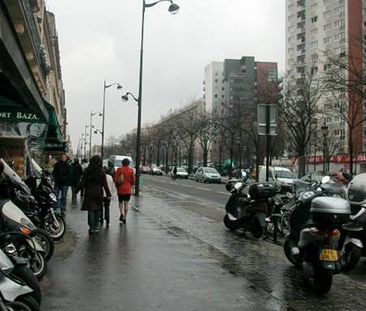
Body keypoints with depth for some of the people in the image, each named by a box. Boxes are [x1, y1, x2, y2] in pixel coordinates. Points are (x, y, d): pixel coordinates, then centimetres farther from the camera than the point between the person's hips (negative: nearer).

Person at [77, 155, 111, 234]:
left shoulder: (87, 171, -3)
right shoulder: (101, 172, -5)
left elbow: (82, 182, -3)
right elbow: (105, 184, -4)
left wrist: (77, 190, 4)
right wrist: (108, 194, -1)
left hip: (89, 193, 0)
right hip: (98, 193, 0)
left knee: (91, 210, 2)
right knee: (97, 209, 13)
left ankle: (92, 228, -1)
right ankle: (96, 226, 17)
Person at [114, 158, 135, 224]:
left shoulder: (119, 170, -5)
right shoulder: (131, 170, -1)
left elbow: (116, 179, -7)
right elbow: (133, 180, 0)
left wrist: (117, 186, 10)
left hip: (121, 189, -1)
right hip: (128, 189, 1)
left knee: (120, 202, 15)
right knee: (126, 203, 6)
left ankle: (121, 213, -7)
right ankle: (124, 217, 4)